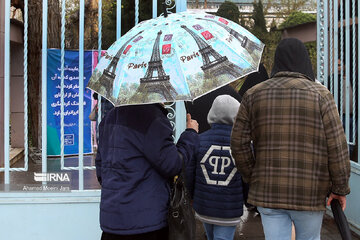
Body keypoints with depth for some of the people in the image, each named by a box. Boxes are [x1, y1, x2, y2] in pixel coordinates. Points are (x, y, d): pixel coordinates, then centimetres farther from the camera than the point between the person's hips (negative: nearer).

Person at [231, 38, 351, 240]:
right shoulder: (320, 94, -4)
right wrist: (340, 188, 3)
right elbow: (337, 146, -7)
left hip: (267, 191, 2)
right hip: (310, 193, -2)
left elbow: (239, 143, 4)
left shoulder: (254, 95, 4)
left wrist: (251, 178, 15)